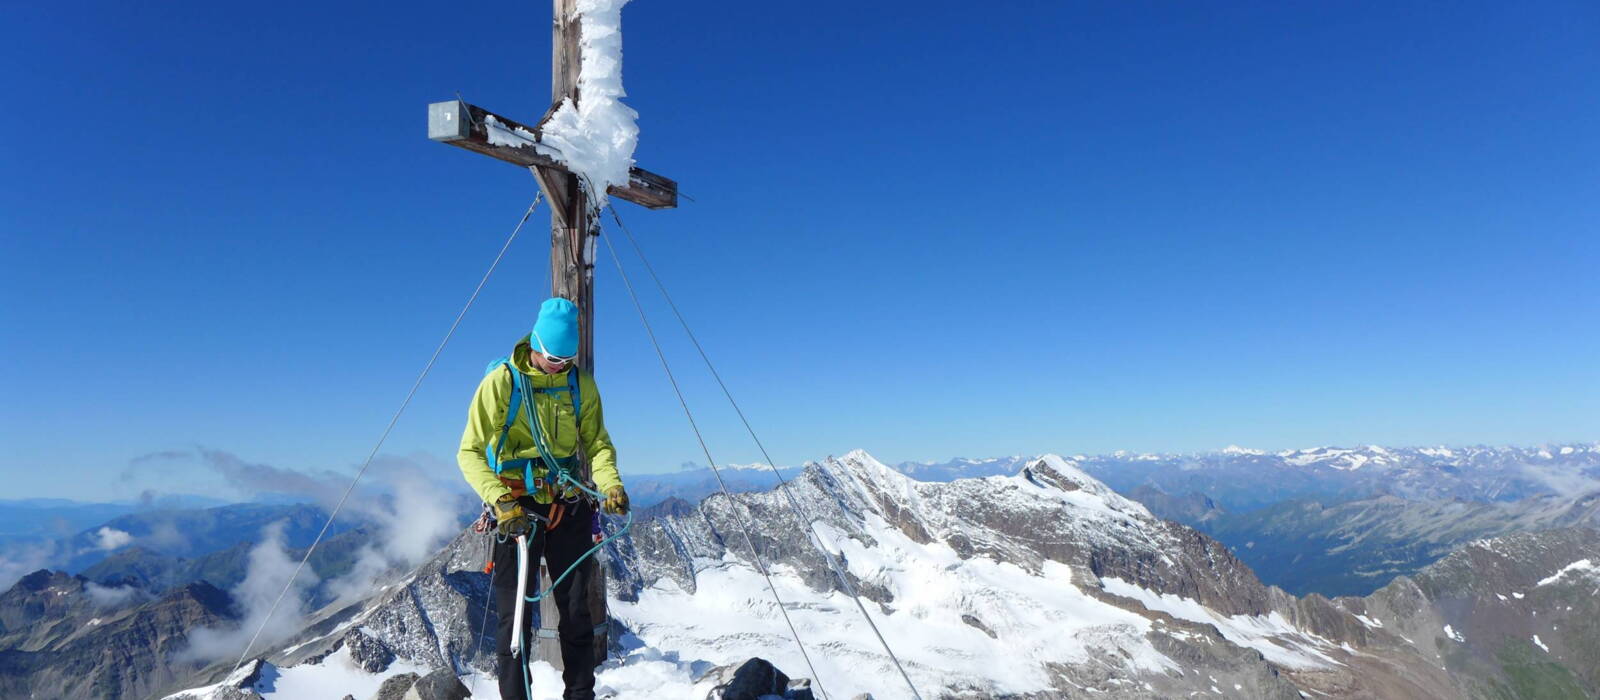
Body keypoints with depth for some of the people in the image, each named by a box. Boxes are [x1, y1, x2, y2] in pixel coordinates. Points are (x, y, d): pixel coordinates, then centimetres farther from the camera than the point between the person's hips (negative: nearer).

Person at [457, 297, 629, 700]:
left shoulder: (580, 383, 2)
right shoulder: (501, 382, -9)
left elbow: (597, 443, 6)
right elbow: (470, 452, -10)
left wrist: (610, 483, -13)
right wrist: (500, 500, -24)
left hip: (568, 506, 4)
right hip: (518, 508, -3)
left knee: (577, 612, 11)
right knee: (516, 615, 1)